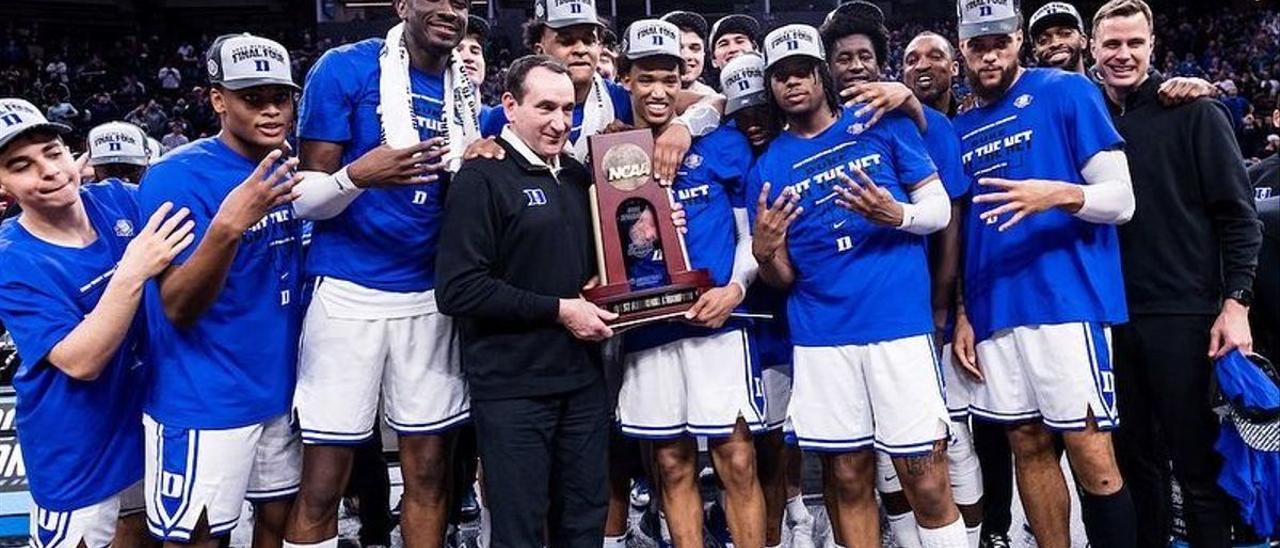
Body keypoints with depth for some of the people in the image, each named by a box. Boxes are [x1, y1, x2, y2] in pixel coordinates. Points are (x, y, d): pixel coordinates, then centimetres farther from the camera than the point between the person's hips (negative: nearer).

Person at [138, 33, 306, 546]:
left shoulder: (283, 173, 5)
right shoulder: (177, 176, -16)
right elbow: (178, 309, -20)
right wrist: (227, 226, -36)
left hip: (279, 387, 7)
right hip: (205, 402, -6)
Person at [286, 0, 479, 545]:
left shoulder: (464, 90, 11)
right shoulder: (346, 68, -6)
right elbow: (305, 196, -7)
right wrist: (358, 177, -27)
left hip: (431, 294, 5)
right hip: (350, 293, -5)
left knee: (430, 470, 12)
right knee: (322, 483, 2)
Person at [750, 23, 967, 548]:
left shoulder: (883, 124, 5)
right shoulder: (768, 167, 9)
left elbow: (940, 207, 5)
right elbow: (782, 279, 9)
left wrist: (898, 215, -16)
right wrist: (763, 253, -14)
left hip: (899, 323, -2)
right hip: (821, 336, 2)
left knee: (927, 481, -1)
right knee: (847, 479, 10)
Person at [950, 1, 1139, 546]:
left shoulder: (1066, 92, 1)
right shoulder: (961, 129, 16)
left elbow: (1121, 199, -4)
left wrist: (1059, 194, -23)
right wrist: (962, 314, 10)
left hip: (1065, 300, -5)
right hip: (993, 311, 5)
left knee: (1091, 455, -4)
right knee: (1028, 447, 11)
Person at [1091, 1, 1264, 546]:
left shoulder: (1193, 112, -1)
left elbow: (1237, 213, -4)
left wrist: (1235, 302, -11)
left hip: (1185, 314, -3)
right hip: (1111, 317, 4)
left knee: (1198, 464, 3)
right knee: (1135, 460, 13)